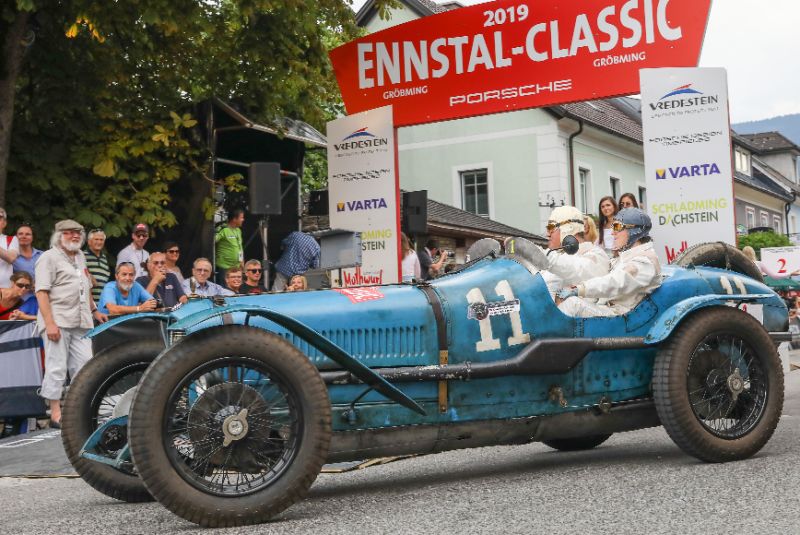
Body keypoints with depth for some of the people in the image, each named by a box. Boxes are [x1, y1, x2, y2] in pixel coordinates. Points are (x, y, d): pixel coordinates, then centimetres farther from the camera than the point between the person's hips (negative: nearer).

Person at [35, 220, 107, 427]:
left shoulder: (80, 256, 20)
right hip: (58, 322, -7)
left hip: (81, 323, 7)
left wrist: (94, 311, 30)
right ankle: (55, 413, 1)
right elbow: (41, 292, -12)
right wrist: (49, 323, -20)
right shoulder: (49, 257, -4)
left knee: (84, 366, 5)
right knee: (57, 368, -4)